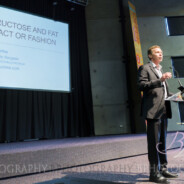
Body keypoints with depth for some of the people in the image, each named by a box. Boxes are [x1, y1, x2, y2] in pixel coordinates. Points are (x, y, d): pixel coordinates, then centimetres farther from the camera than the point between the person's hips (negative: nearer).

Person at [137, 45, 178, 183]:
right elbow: (141, 85, -15)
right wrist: (160, 80, -23)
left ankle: (163, 169, 24)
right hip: (153, 109, -9)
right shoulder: (145, 68, 0)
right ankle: (154, 173, 1)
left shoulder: (161, 70, 26)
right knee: (154, 141, -7)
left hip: (163, 109, 9)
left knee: (162, 140, 13)